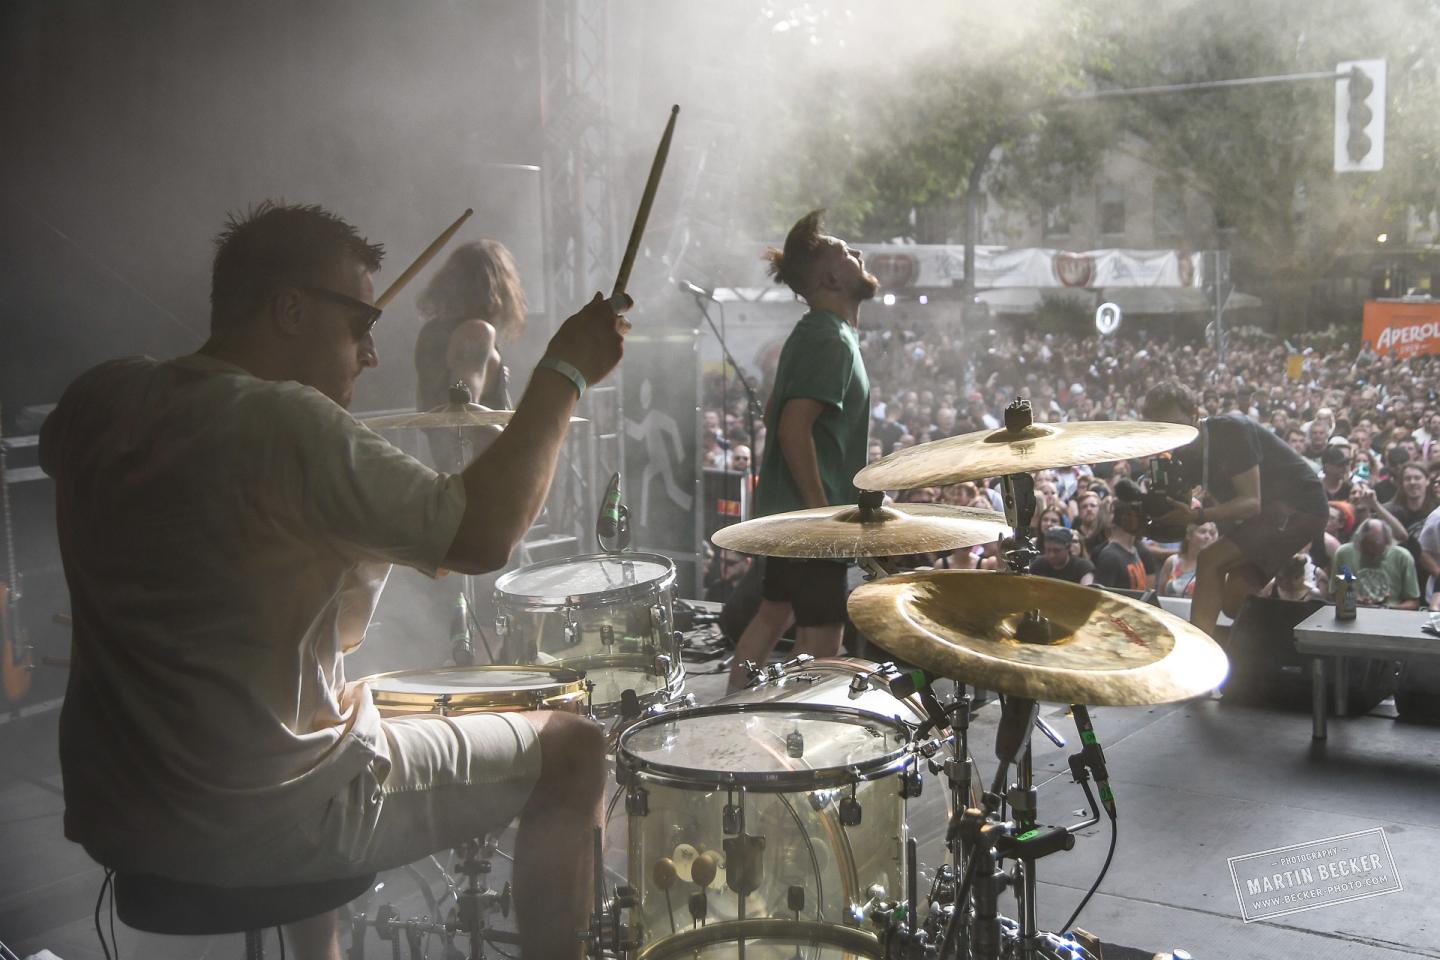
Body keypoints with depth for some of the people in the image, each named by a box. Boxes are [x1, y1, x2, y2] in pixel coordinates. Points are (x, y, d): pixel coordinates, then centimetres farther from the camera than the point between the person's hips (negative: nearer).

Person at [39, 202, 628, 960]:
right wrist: (564, 372, -14)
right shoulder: (286, 425, -22)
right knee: (570, 747, 6)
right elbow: (482, 536, -24)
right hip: (261, 830, -8)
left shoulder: (96, 400, 0)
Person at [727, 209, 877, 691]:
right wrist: (821, 511, -23)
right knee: (823, 634, -4)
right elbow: (794, 427, -27)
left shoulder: (814, 332, 13)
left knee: (775, 612, 18)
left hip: (786, 507, 10)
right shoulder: (831, 340, -18)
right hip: (809, 512, -10)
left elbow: (774, 413, 20)